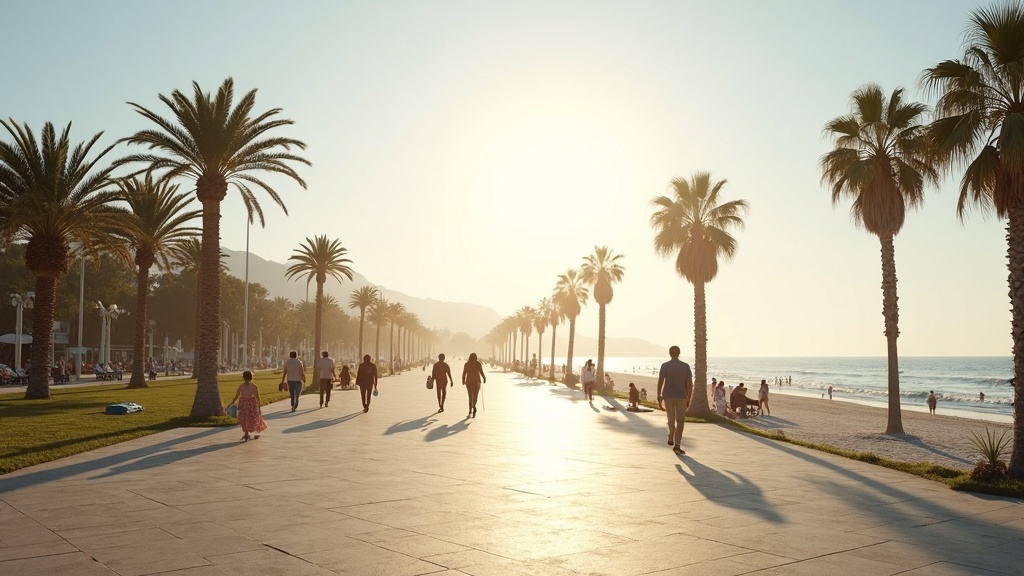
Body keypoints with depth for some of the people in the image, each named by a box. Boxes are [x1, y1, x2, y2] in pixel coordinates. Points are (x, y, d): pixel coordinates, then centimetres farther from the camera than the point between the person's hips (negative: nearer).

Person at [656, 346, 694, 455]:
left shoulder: (665, 366, -3)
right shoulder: (685, 366, -1)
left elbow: (660, 382, -7)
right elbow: (689, 384, -3)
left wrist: (659, 396, 4)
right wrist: (688, 399, 4)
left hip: (668, 396, 1)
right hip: (681, 397, -1)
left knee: (671, 419, 19)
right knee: (680, 421, 1)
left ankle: (671, 438, 32)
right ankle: (676, 445, -7)